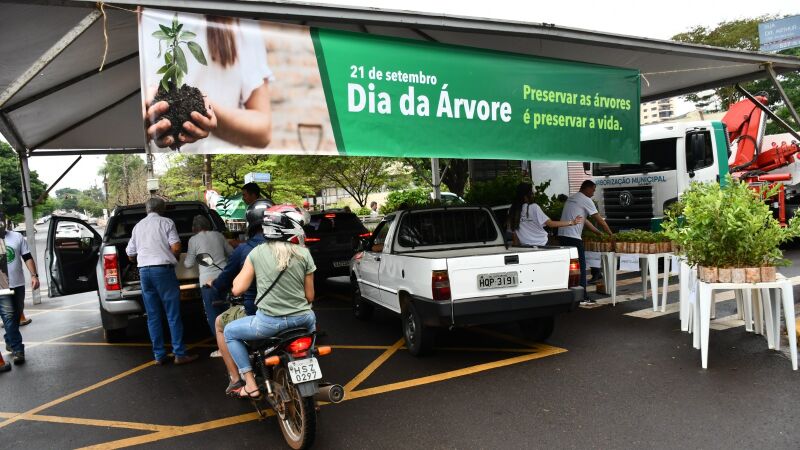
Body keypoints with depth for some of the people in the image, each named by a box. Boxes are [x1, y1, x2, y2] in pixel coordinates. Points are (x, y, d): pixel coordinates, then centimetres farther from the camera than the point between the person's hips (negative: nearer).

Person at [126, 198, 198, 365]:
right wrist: (173, 258, 11)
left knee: (153, 316, 8)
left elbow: (130, 255, 21)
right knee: (173, 314, -2)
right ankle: (180, 354, -1)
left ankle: (159, 356, 10)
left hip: (144, 271, 5)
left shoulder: (138, 226, 17)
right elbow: (176, 247, -9)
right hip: (163, 269, -5)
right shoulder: (166, 222, 2)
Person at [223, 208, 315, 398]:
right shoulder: (304, 254, -2)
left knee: (230, 332, 24)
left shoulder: (257, 253, -4)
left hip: (269, 322, -2)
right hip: (301, 318, 2)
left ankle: (250, 385, 18)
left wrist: (243, 271, 18)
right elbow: (310, 296, 3)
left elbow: (237, 289, -1)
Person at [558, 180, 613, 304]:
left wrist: (599, 232, 25)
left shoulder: (571, 198, 21)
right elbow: (600, 220, -2)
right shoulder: (586, 200, -5)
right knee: (580, 267, -2)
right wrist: (611, 234, 9)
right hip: (573, 238, -9)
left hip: (562, 236, 9)